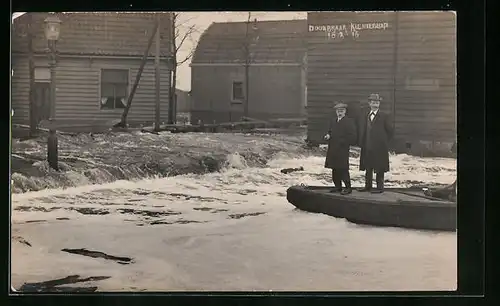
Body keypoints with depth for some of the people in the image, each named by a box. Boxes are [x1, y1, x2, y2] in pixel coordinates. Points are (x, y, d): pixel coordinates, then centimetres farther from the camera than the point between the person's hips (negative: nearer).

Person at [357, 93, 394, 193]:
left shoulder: (384, 117, -3)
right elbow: (360, 129, 18)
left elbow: (390, 130, -1)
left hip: (379, 148, -4)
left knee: (379, 169, 0)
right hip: (366, 147, 5)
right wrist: (361, 142, 10)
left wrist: (384, 141, 0)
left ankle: (380, 187, 6)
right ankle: (368, 186, 20)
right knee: (368, 168, 11)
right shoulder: (363, 117, 10)